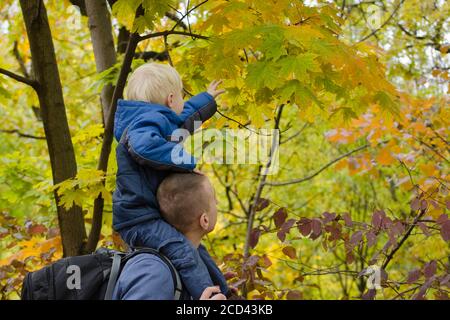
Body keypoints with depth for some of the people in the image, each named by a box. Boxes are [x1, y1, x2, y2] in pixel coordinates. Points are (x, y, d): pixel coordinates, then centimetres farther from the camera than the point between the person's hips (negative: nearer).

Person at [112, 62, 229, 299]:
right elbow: (144, 145, -41)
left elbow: (184, 116, 39)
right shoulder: (150, 120, -18)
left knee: (198, 252, 18)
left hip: (153, 215, 11)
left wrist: (207, 98, 54)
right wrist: (186, 160, -30)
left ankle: (224, 292, 30)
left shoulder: (161, 119, 16)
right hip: (138, 218, -11)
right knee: (183, 252, -29)